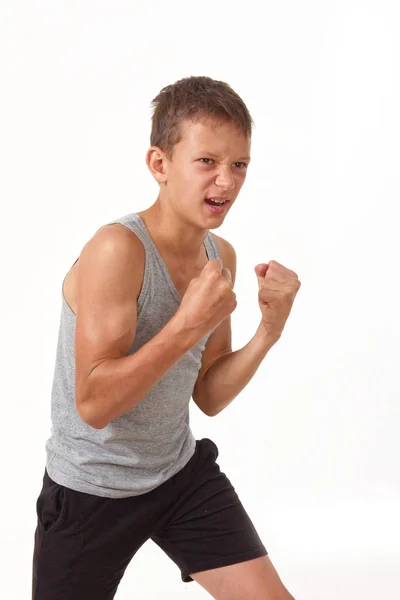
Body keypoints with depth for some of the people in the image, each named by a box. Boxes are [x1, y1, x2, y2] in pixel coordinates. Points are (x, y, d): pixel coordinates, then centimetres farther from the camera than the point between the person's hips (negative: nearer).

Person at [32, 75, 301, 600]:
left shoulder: (221, 255, -2)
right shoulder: (118, 250, -25)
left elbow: (208, 397, 2)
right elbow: (94, 405, -27)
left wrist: (269, 330, -13)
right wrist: (189, 325, -33)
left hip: (181, 473, 6)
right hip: (90, 491, -5)